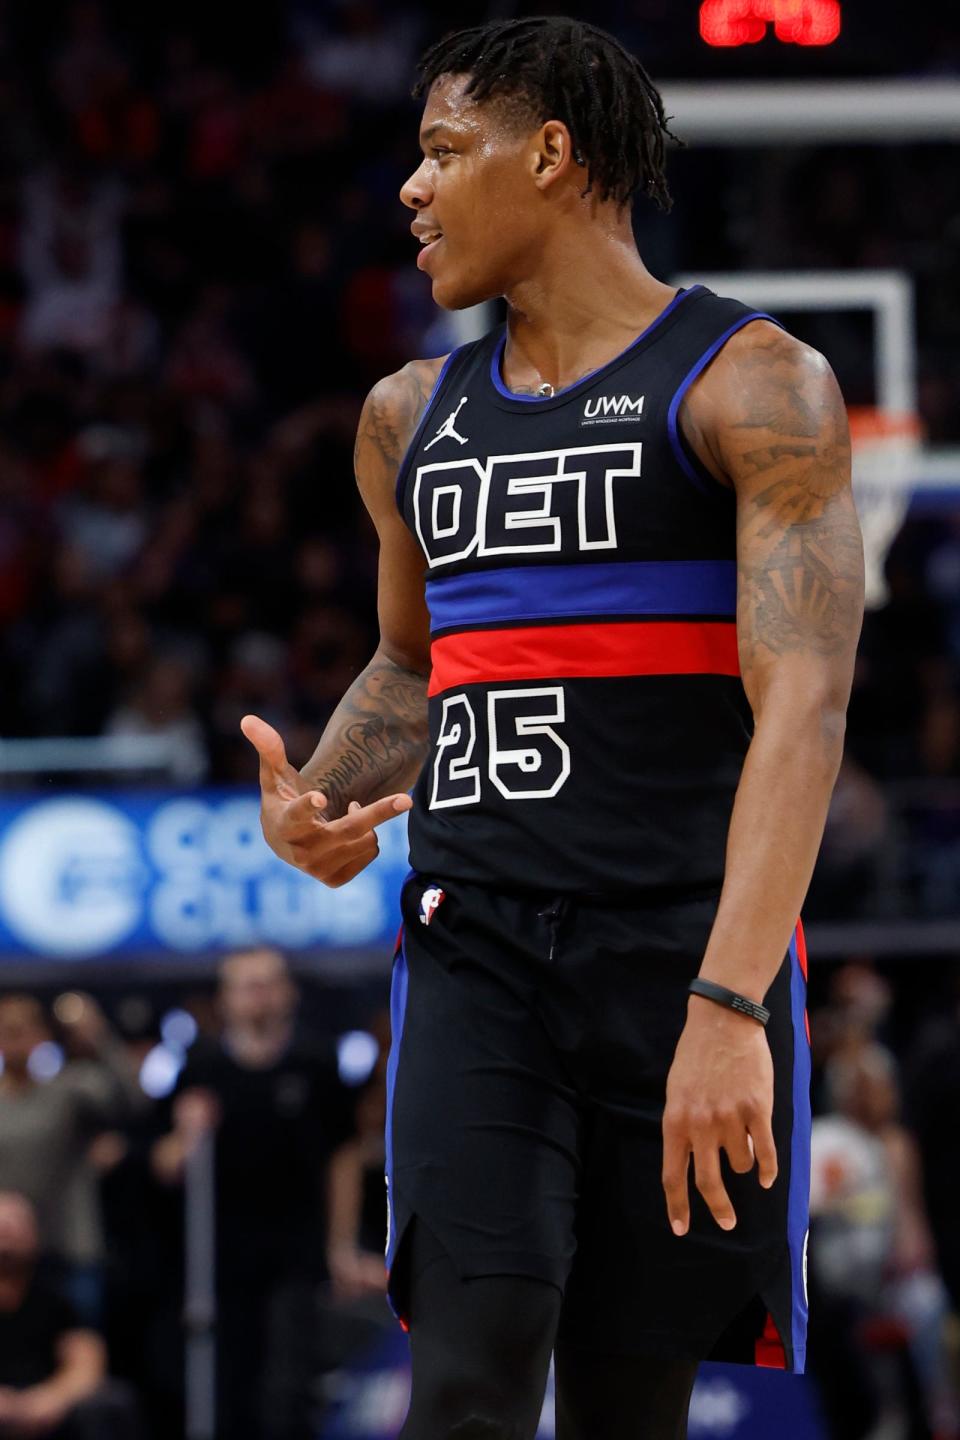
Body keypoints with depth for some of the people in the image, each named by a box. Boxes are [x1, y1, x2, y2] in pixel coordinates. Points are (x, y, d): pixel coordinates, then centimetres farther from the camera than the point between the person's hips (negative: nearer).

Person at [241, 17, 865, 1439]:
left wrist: (728, 1004, -26)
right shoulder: (413, 416, 16)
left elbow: (802, 704, -15)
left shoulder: (752, 384, -4)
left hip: (683, 948, -4)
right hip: (475, 949, 4)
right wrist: (308, 798, 8)